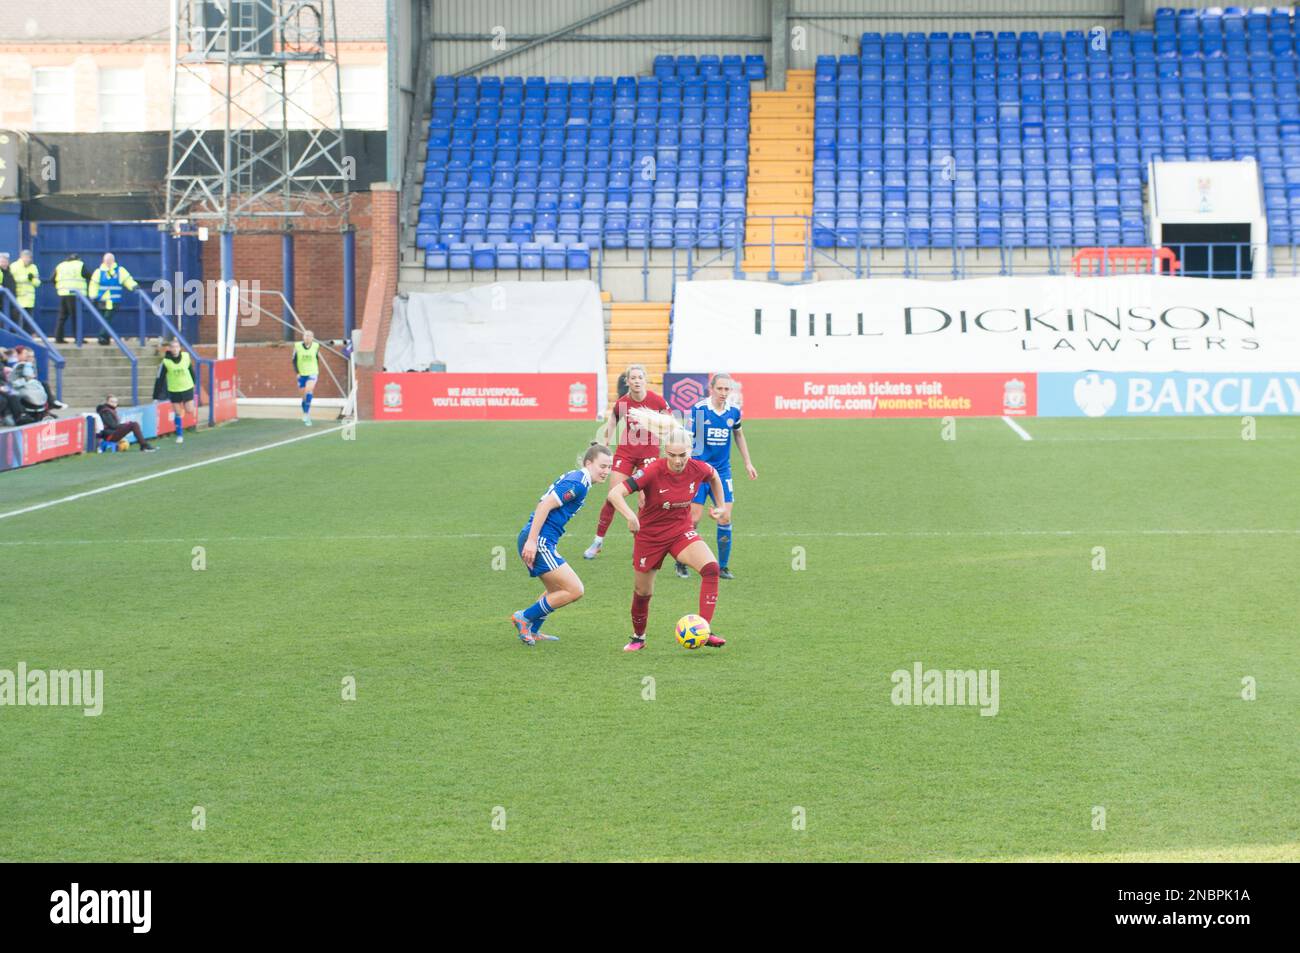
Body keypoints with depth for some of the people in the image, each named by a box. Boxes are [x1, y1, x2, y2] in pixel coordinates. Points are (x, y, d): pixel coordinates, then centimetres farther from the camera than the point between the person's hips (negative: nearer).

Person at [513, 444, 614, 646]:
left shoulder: (573, 477, 18)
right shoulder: (577, 483, -13)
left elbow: (545, 504, 23)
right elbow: (545, 506, -21)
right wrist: (532, 541, -23)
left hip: (539, 541, 11)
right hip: (539, 541, -11)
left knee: (557, 592, 27)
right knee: (575, 591, -10)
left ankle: (532, 631, 33)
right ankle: (524, 618, 0)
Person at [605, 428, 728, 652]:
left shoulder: (698, 469, -15)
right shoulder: (653, 471, -27)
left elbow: (714, 476, 13)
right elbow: (615, 493, -32)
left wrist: (719, 506, 12)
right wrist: (630, 516, -47)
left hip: (682, 530, 2)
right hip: (649, 535, -2)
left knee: (711, 568, -25)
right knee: (643, 592, 10)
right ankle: (638, 638, 39)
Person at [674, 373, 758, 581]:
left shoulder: (734, 412, 1)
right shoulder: (698, 410, -12)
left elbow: (738, 435, 20)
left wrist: (747, 463, 21)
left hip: (722, 471, 4)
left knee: (725, 518, -3)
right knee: (694, 519, -5)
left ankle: (723, 567, 8)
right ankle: (681, 564, 13)